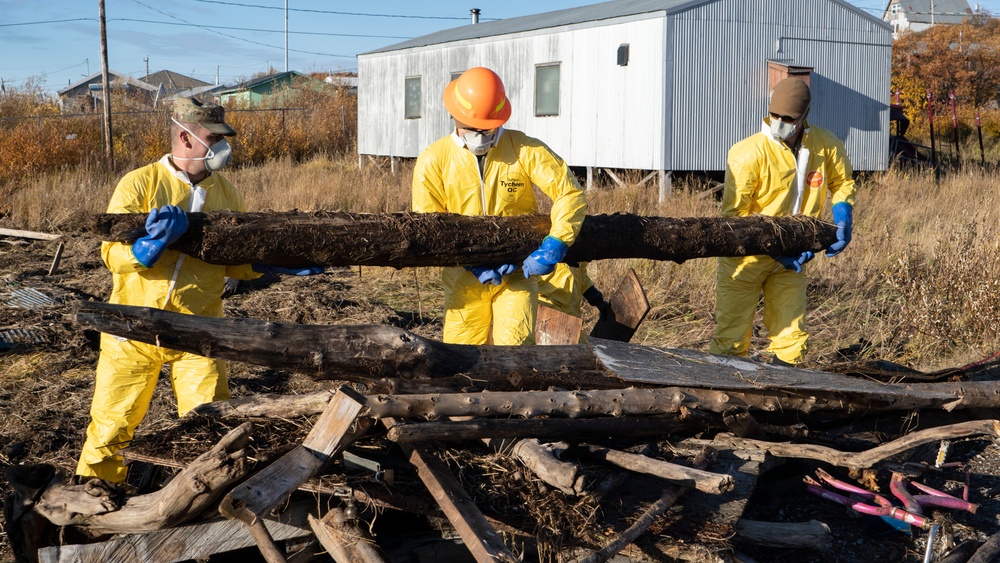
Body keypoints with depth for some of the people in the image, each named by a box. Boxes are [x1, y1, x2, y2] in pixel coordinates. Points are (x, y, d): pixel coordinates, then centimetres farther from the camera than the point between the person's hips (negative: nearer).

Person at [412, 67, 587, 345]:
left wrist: (554, 246, -24)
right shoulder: (433, 161, -5)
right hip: (464, 280, 2)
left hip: (517, 273, -1)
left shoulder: (525, 150, -7)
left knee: (515, 345, -12)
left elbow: (571, 193, -11)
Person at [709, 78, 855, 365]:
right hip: (747, 257, -4)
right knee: (732, 337, -2)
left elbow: (842, 182, 15)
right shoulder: (748, 154, -20)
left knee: (791, 338, 6)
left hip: (792, 259, 4)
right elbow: (734, 214, -19)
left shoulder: (826, 146, -6)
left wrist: (843, 221, -4)